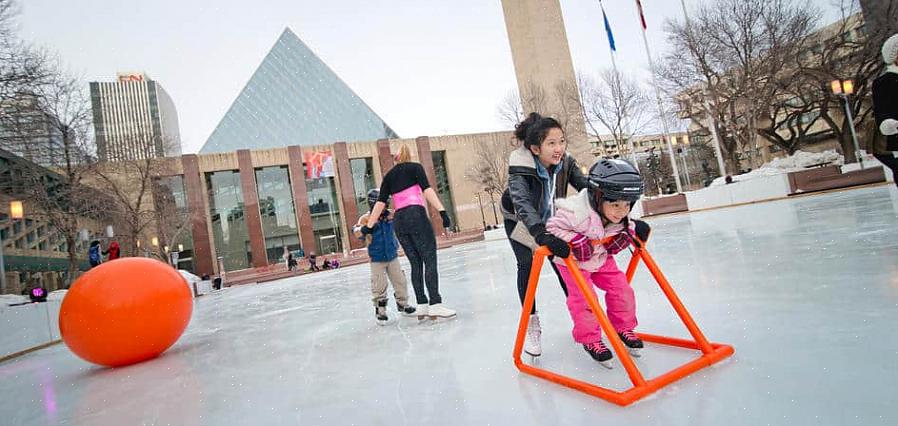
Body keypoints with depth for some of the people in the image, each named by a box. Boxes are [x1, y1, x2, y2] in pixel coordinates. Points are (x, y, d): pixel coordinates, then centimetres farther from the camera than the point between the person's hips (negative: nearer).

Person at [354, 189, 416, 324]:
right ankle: (380, 311, 14)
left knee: (400, 281, 8)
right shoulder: (366, 218, -11)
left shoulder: (391, 215, -1)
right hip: (377, 259, -3)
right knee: (379, 286, -3)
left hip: (392, 256, 4)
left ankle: (402, 304, 27)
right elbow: (356, 232, -24)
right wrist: (364, 229, -45)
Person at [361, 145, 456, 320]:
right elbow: (427, 190, -8)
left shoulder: (389, 176, 18)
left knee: (416, 263, 9)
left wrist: (369, 226, 12)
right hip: (416, 215, -5)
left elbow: (380, 202, 11)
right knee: (430, 260, -5)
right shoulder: (415, 167, 7)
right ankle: (435, 304, -12)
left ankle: (422, 306, 9)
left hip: (399, 221, 5)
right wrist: (442, 211, -15)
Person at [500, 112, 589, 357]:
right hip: (520, 221, -4)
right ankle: (531, 326, -2)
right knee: (527, 265, -14)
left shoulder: (565, 162, -23)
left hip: (550, 220, 4)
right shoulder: (520, 168, -38)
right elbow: (522, 203, -52)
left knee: (563, 260, 0)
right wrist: (541, 235, -68)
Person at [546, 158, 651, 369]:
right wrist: (574, 240, -37)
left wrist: (630, 231, -11)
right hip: (572, 261, -6)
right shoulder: (576, 212, -38)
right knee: (584, 298, -10)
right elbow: (553, 227, -29)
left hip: (601, 258, 6)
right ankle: (590, 340, 9)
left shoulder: (619, 218, -14)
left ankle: (623, 328, 24)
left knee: (621, 289, 3)